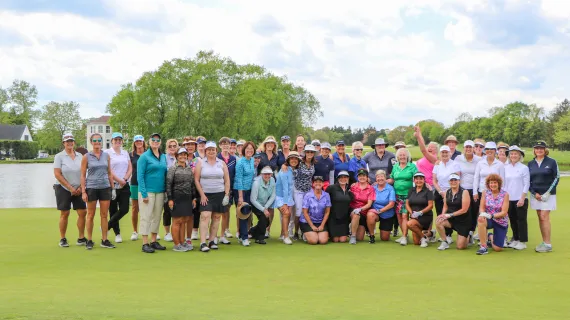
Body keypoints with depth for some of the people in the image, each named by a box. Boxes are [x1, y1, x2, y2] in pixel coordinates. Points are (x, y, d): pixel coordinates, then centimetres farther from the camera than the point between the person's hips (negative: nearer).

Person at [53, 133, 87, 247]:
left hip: (78, 190, 4)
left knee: (83, 212, -1)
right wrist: (70, 188, -12)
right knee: (64, 214, 0)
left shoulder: (80, 156, 8)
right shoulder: (59, 156, -3)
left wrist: (81, 187, -3)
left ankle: (81, 238, 9)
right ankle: (62, 239, 10)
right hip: (63, 189, -4)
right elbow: (57, 174, -10)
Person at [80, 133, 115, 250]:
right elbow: (83, 175, -2)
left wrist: (112, 188, 7)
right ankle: (89, 240, 12)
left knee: (104, 215, 4)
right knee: (91, 215, 4)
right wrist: (83, 191, -7)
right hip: (91, 188, -2)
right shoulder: (86, 157, -1)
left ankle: (104, 240, 10)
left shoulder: (106, 156, 6)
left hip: (105, 188, 2)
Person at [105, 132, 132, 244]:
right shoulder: (107, 153, -1)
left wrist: (125, 179, -6)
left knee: (124, 209, -4)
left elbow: (130, 168, 10)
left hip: (124, 186, 4)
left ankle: (107, 226, 15)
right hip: (112, 185, -4)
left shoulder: (125, 153, 14)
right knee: (113, 210, 1)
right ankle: (117, 233, 15)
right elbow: (108, 170, -10)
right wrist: (119, 180, -12)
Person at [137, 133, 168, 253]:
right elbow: (140, 176, -8)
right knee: (146, 217, -3)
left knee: (157, 217, 10)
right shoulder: (144, 157, -4)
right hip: (148, 191, -5)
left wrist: (166, 191, 5)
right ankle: (145, 244, 0)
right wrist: (144, 193, -14)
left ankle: (154, 241, 20)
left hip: (160, 192, 5)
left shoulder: (163, 157, 12)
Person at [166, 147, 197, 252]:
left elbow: (192, 184, 17)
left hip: (187, 198, 6)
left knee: (184, 221, 10)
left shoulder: (189, 169, 13)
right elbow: (168, 184, -8)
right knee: (177, 221, -3)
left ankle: (182, 243, 18)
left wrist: (193, 198, 13)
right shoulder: (172, 168, -4)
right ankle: (176, 245, 2)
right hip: (177, 198, -6)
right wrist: (170, 199, -13)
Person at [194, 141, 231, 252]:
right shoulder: (200, 163, 2)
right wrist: (202, 195, -8)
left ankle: (211, 241, 16)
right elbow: (196, 180, -1)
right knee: (205, 217, -14)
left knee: (216, 218, 5)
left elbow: (227, 181, 9)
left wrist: (227, 194, -1)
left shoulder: (222, 163, 8)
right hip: (205, 195, -3)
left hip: (219, 194, 3)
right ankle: (203, 243, -16)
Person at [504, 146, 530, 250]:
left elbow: (526, 185, -5)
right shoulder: (505, 168, 6)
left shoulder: (524, 168, -4)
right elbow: (503, 183, 10)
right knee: (512, 220, 10)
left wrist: (522, 199, -11)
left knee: (521, 220, 1)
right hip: (509, 199, 4)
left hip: (520, 199, -4)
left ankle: (522, 242, 9)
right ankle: (515, 239, 22)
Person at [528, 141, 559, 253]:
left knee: (544, 217, -11)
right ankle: (544, 242, 11)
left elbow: (556, 177, -3)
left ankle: (548, 244, -7)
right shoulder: (530, 164, 8)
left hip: (548, 195, -4)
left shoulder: (551, 162, -2)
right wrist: (534, 193, -4)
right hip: (535, 195, 4)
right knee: (540, 218, 5)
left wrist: (548, 193, -10)